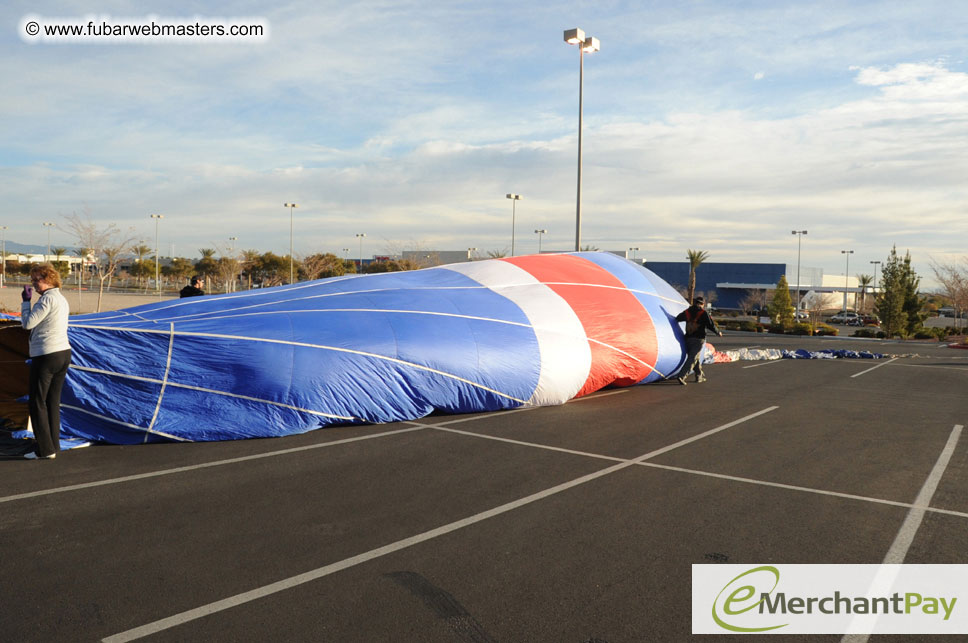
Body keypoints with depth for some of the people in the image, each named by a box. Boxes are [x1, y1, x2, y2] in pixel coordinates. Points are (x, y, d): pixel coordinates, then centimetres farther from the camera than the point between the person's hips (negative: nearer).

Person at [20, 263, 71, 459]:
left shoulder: (47, 299, -14)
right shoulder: (62, 299, 15)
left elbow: (28, 323, -13)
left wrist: (26, 301, -4)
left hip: (46, 356, -9)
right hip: (63, 353, 9)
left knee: (38, 403, 0)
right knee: (53, 402, 13)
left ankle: (45, 450, 2)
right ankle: (54, 446, 17)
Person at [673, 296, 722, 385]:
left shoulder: (687, 312, 6)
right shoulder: (703, 313, -7)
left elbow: (677, 318, 13)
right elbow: (711, 325, -7)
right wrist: (718, 332, 10)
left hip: (688, 338, 5)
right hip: (698, 339, -5)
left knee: (696, 358, 20)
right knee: (692, 359, -8)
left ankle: (699, 376, 30)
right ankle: (681, 376, -21)